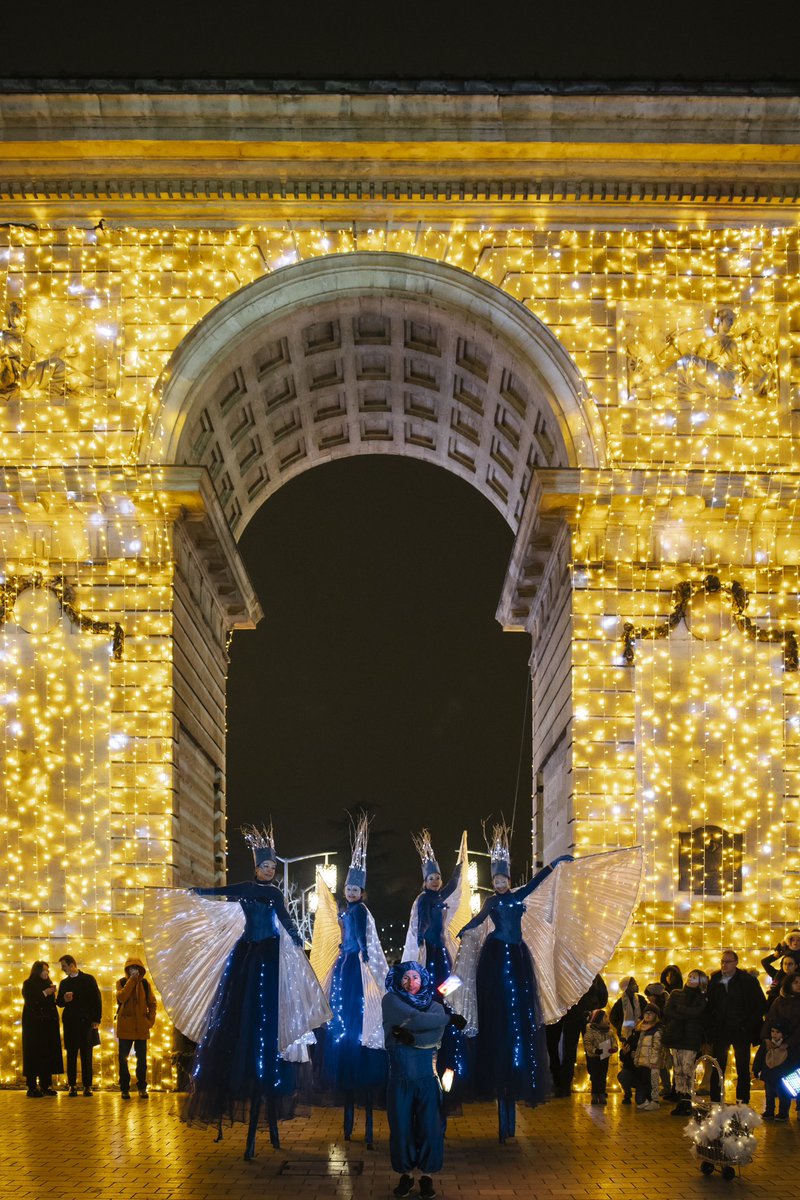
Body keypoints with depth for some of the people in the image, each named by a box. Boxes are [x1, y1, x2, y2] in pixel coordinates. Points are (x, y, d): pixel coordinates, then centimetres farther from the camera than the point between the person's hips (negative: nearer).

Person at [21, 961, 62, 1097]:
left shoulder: (47, 984, 16)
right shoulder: (28, 984, 1)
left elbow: (51, 1003, 16)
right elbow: (29, 1001, -11)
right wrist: (44, 993, -14)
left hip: (47, 1025, 5)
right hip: (33, 1025, -5)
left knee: (48, 1054, 0)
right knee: (33, 1054, -7)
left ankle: (45, 1085, 2)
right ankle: (32, 1087, -6)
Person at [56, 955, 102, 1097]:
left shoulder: (88, 979, 3)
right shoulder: (64, 983, 14)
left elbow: (97, 999, 0)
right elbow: (59, 1003, 14)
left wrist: (97, 1019, -7)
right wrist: (64, 1000, -10)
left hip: (86, 1022, -3)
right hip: (70, 1023, 3)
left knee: (86, 1055, -2)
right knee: (71, 1056, 1)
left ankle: (87, 1086, 1)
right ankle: (72, 1085, 3)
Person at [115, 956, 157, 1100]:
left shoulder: (145, 984, 7)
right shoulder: (121, 983, 1)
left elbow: (152, 1003, 11)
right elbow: (122, 997, -19)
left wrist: (151, 1020, 0)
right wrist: (131, 980, -18)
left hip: (141, 1027, 2)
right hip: (125, 1026, -1)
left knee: (142, 1058, 3)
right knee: (123, 1058, 0)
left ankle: (142, 1087, 12)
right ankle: (124, 1088, 7)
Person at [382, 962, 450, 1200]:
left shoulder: (435, 1006, 5)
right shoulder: (391, 1001, 0)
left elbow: (435, 1037, -10)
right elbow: (415, 1019, -14)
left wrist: (408, 1036, -15)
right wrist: (444, 1018, -5)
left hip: (427, 1077, 1)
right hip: (400, 1077, -1)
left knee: (429, 1127, 1)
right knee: (401, 1127, 4)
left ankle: (427, 1176, 13)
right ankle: (405, 1175, 17)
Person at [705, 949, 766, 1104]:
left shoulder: (748, 980, -4)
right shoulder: (714, 982, 5)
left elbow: (761, 1004, -2)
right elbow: (708, 1007, 10)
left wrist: (750, 1024, -9)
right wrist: (709, 1027, 1)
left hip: (741, 1031, -2)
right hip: (719, 1032, 2)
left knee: (743, 1070, 3)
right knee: (717, 1070, 4)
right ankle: (715, 1102, 9)